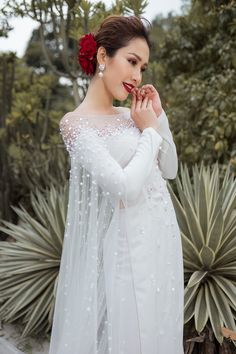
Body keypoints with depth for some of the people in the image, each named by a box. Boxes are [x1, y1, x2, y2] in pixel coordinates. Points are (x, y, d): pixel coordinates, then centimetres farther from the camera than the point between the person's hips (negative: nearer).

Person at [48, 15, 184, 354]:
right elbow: (125, 188, -24)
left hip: (163, 238, 8)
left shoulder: (130, 115, 8)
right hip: (128, 246, -7)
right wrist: (149, 131, -10)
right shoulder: (76, 122, -14)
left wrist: (158, 117, 3)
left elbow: (170, 171, 13)